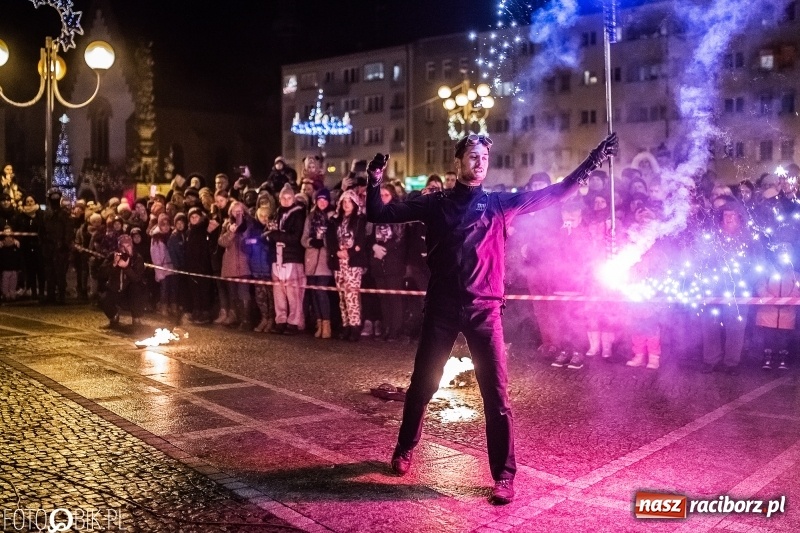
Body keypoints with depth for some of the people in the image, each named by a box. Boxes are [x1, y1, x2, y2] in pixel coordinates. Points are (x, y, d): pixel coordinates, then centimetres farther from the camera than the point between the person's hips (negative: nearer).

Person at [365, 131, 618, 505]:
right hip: (442, 309, 0)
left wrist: (591, 163, -3)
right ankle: (405, 449, 35)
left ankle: (504, 475, 9)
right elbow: (379, 215, 4)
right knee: (422, 385, 12)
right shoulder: (435, 204, 5)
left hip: (484, 311, 0)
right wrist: (375, 182, -12)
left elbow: (550, 195, 4)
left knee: (496, 395, -1)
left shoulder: (499, 203, 7)